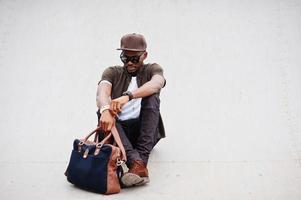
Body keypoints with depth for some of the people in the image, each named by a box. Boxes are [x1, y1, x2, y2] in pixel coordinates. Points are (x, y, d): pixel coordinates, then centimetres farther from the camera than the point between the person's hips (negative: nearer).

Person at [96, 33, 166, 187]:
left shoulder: (153, 69, 9)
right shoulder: (113, 72, 12)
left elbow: (156, 84, -18)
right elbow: (102, 92, -12)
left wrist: (128, 96, -37)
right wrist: (105, 110, -37)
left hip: (146, 131, -1)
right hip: (119, 129, 1)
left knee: (151, 96, -25)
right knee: (103, 111, -27)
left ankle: (141, 161, -38)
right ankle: (137, 162, -47)